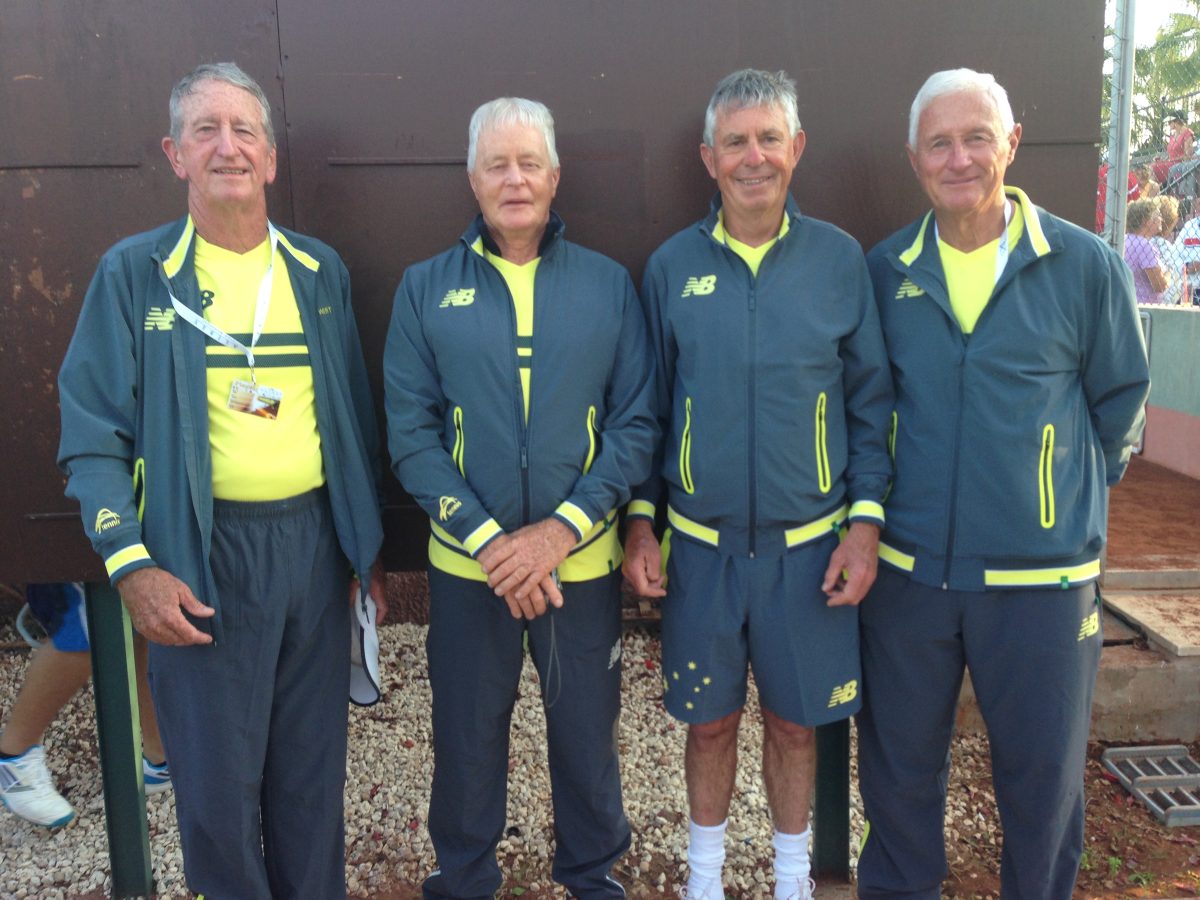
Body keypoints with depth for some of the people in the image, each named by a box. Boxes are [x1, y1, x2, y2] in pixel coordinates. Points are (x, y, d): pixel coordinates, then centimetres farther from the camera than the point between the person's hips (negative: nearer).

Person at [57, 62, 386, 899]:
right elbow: (93, 435, -3)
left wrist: (369, 546, 11)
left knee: (314, 765, 14)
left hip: (315, 539, 3)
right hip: (205, 552, -3)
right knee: (217, 776, 6)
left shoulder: (320, 271, 8)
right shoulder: (134, 273, -2)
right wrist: (131, 565, -12)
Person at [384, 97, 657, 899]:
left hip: (584, 561, 0)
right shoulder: (426, 289, 0)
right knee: (467, 740, 14)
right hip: (467, 565, 0)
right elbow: (411, 432, -4)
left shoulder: (609, 285, 1)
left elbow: (637, 423, -3)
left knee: (587, 734, 14)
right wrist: (488, 538, -14)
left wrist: (561, 530, -13)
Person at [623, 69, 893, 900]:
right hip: (701, 544, 1)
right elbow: (645, 405, 5)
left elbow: (872, 402, 1)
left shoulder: (839, 258, -3)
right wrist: (639, 520, 1)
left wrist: (866, 520, -5)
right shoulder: (673, 266, -1)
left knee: (795, 720, 14)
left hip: (809, 544, 0)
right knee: (711, 721, 14)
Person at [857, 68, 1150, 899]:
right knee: (900, 768, 16)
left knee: (1044, 776, 13)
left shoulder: (1085, 266, -5)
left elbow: (1119, 402, 6)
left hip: (1041, 578, -2)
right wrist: (876, 510, 10)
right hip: (907, 573, 2)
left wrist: (1073, 504, 7)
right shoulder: (884, 271, 1)